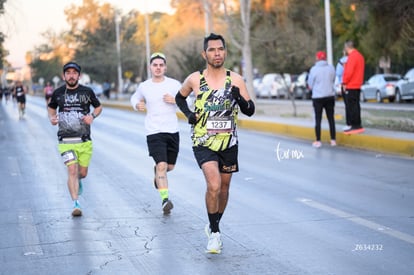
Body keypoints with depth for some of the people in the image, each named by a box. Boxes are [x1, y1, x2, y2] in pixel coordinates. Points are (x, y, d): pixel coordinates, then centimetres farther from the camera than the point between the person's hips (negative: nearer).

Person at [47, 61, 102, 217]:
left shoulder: (87, 92, 1)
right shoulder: (58, 93, 3)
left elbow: (98, 107, 15)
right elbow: (51, 108, 20)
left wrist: (92, 116, -6)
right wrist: (52, 118, -2)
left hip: (84, 140, 1)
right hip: (65, 140, -1)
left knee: (83, 173, 10)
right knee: (72, 170, -14)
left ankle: (77, 181, 47)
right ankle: (76, 204, -10)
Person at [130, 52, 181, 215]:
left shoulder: (174, 84, 1)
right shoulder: (144, 87, 3)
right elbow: (134, 98, 22)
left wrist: (175, 100, -14)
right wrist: (137, 105, 0)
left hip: (173, 131, 2)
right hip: (154, 132, -2)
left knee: (170, 166, 15)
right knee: (162, 165, -17)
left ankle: (157, 172, 48)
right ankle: (165, 199, -18)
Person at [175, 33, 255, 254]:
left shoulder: (235, 79, -3)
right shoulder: (195, 79, -3)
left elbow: (250, 111, -3)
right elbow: (179, 97, 17)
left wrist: (239, 98, -23)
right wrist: (188, 114, -2)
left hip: (229, 142, 3)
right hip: (203, 142, -3)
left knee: (224, 188, 15)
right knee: (214, 185, -21)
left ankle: (213, 227, 38)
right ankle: (214, 233, -5)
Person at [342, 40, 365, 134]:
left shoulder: (352, 57, -16)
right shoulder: (359, 55, 15)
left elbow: (349, 71, -21)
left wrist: (344, 82, -12)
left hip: (351, 86, -10)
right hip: (357, 85, 10)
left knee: (351, 106, -7)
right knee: (355, 105, 14)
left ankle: (355, 126, -8)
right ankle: (358, 126, 17)